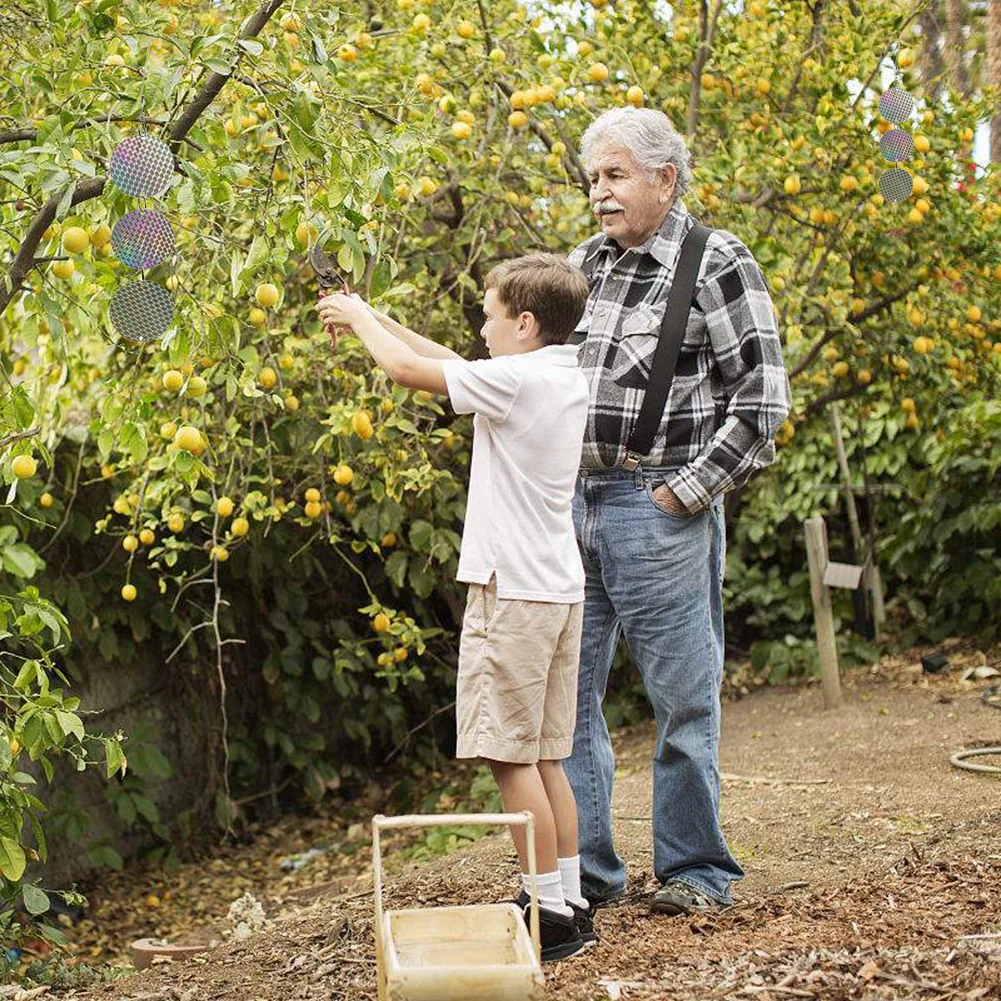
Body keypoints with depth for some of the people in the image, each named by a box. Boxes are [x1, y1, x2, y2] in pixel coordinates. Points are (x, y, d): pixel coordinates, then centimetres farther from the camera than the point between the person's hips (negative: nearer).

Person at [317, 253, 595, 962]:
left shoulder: (517, 378, -14)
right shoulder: (568, 378, 13)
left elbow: (409, 370, -10)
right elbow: (450, 364, 21)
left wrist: (360, 317, 8)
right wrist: (375, 318, 22)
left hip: (512, 590, -9)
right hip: (559, 588, 9)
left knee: (512, 755, -5)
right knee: (544, 757, 12)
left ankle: (552, 911, -3)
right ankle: (572, 904, 15)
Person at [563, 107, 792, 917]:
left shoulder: (718, 265, -6)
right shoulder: (584, 265, 13)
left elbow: (762, 400, -9)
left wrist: (687, 491, -12)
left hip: (658, 509, -6)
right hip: (571, 502, 7)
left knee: (682, 696, 1)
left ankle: (696, 871, 14)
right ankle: (584, 870, 18)